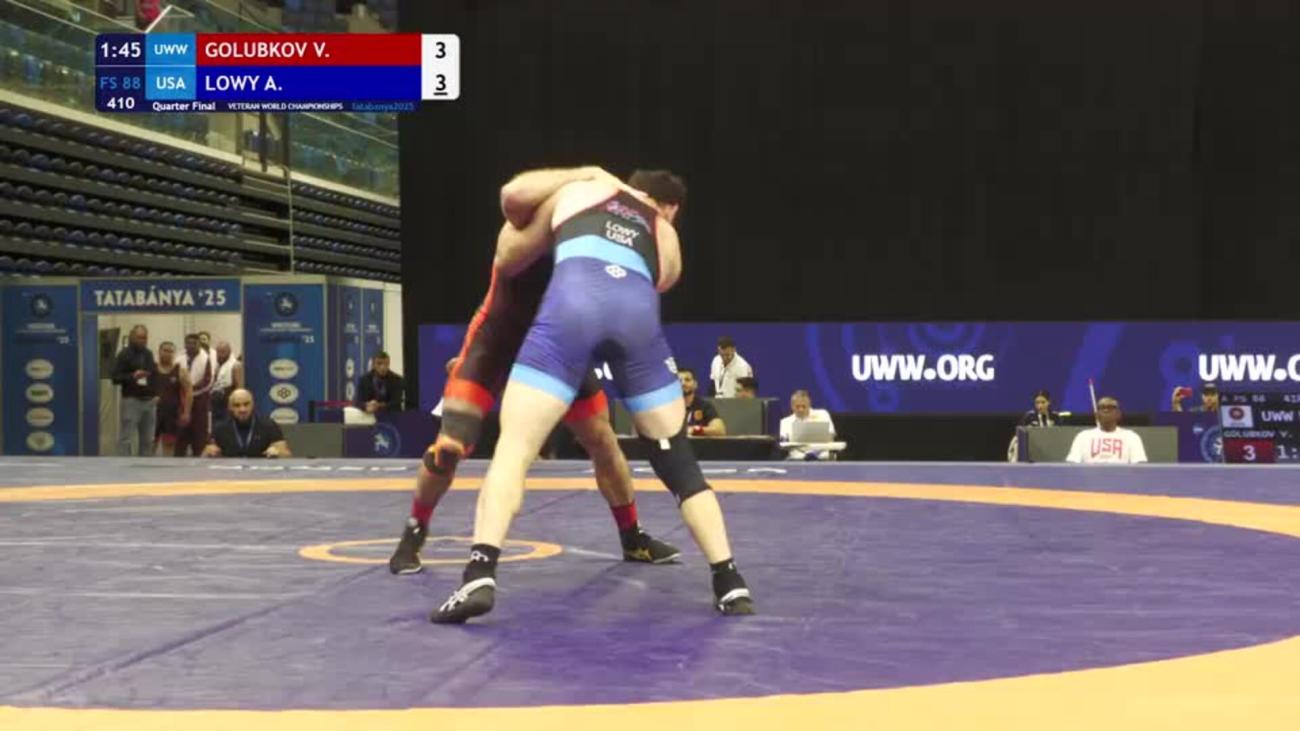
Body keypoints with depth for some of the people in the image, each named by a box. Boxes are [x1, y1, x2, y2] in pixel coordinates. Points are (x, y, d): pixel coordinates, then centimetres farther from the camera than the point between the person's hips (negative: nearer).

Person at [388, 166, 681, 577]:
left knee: (603, 441, 6)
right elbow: (513, 195, -54)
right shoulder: (533, 224, -30)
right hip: (497, 343, -5)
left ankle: (634, 539, 25)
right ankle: (413, 536, 11)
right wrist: (586, 175, -46)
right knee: (451, 446, -14)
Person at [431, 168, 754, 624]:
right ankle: (730, 585, 13)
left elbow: (507, 260, 40)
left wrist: (514, 219, 61)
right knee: (678, 460, 16)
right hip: (638, 311, 2)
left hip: (573, 301, -1)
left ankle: (480, 576, -16)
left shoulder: (578, 191, 35)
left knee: (514, 446, 1)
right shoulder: (667, 239, 37)